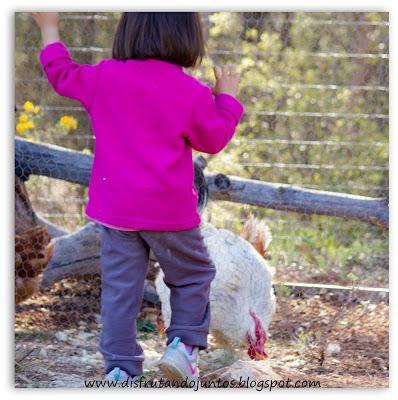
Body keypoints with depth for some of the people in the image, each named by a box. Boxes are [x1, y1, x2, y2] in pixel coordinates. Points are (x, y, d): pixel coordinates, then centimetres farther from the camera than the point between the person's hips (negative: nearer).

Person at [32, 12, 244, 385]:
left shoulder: (105, 77, -1)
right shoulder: (193, 93, -10)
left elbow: (63, 74, 15)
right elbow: (214, 139, 4)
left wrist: (49, 28, 28)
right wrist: (227, 96, 18)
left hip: (115, 211, 3)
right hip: (170, 212, -3)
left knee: (119, 287, 7)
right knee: (193, 274, 17)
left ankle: (119, 365, 6)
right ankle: (184, 344, 6)